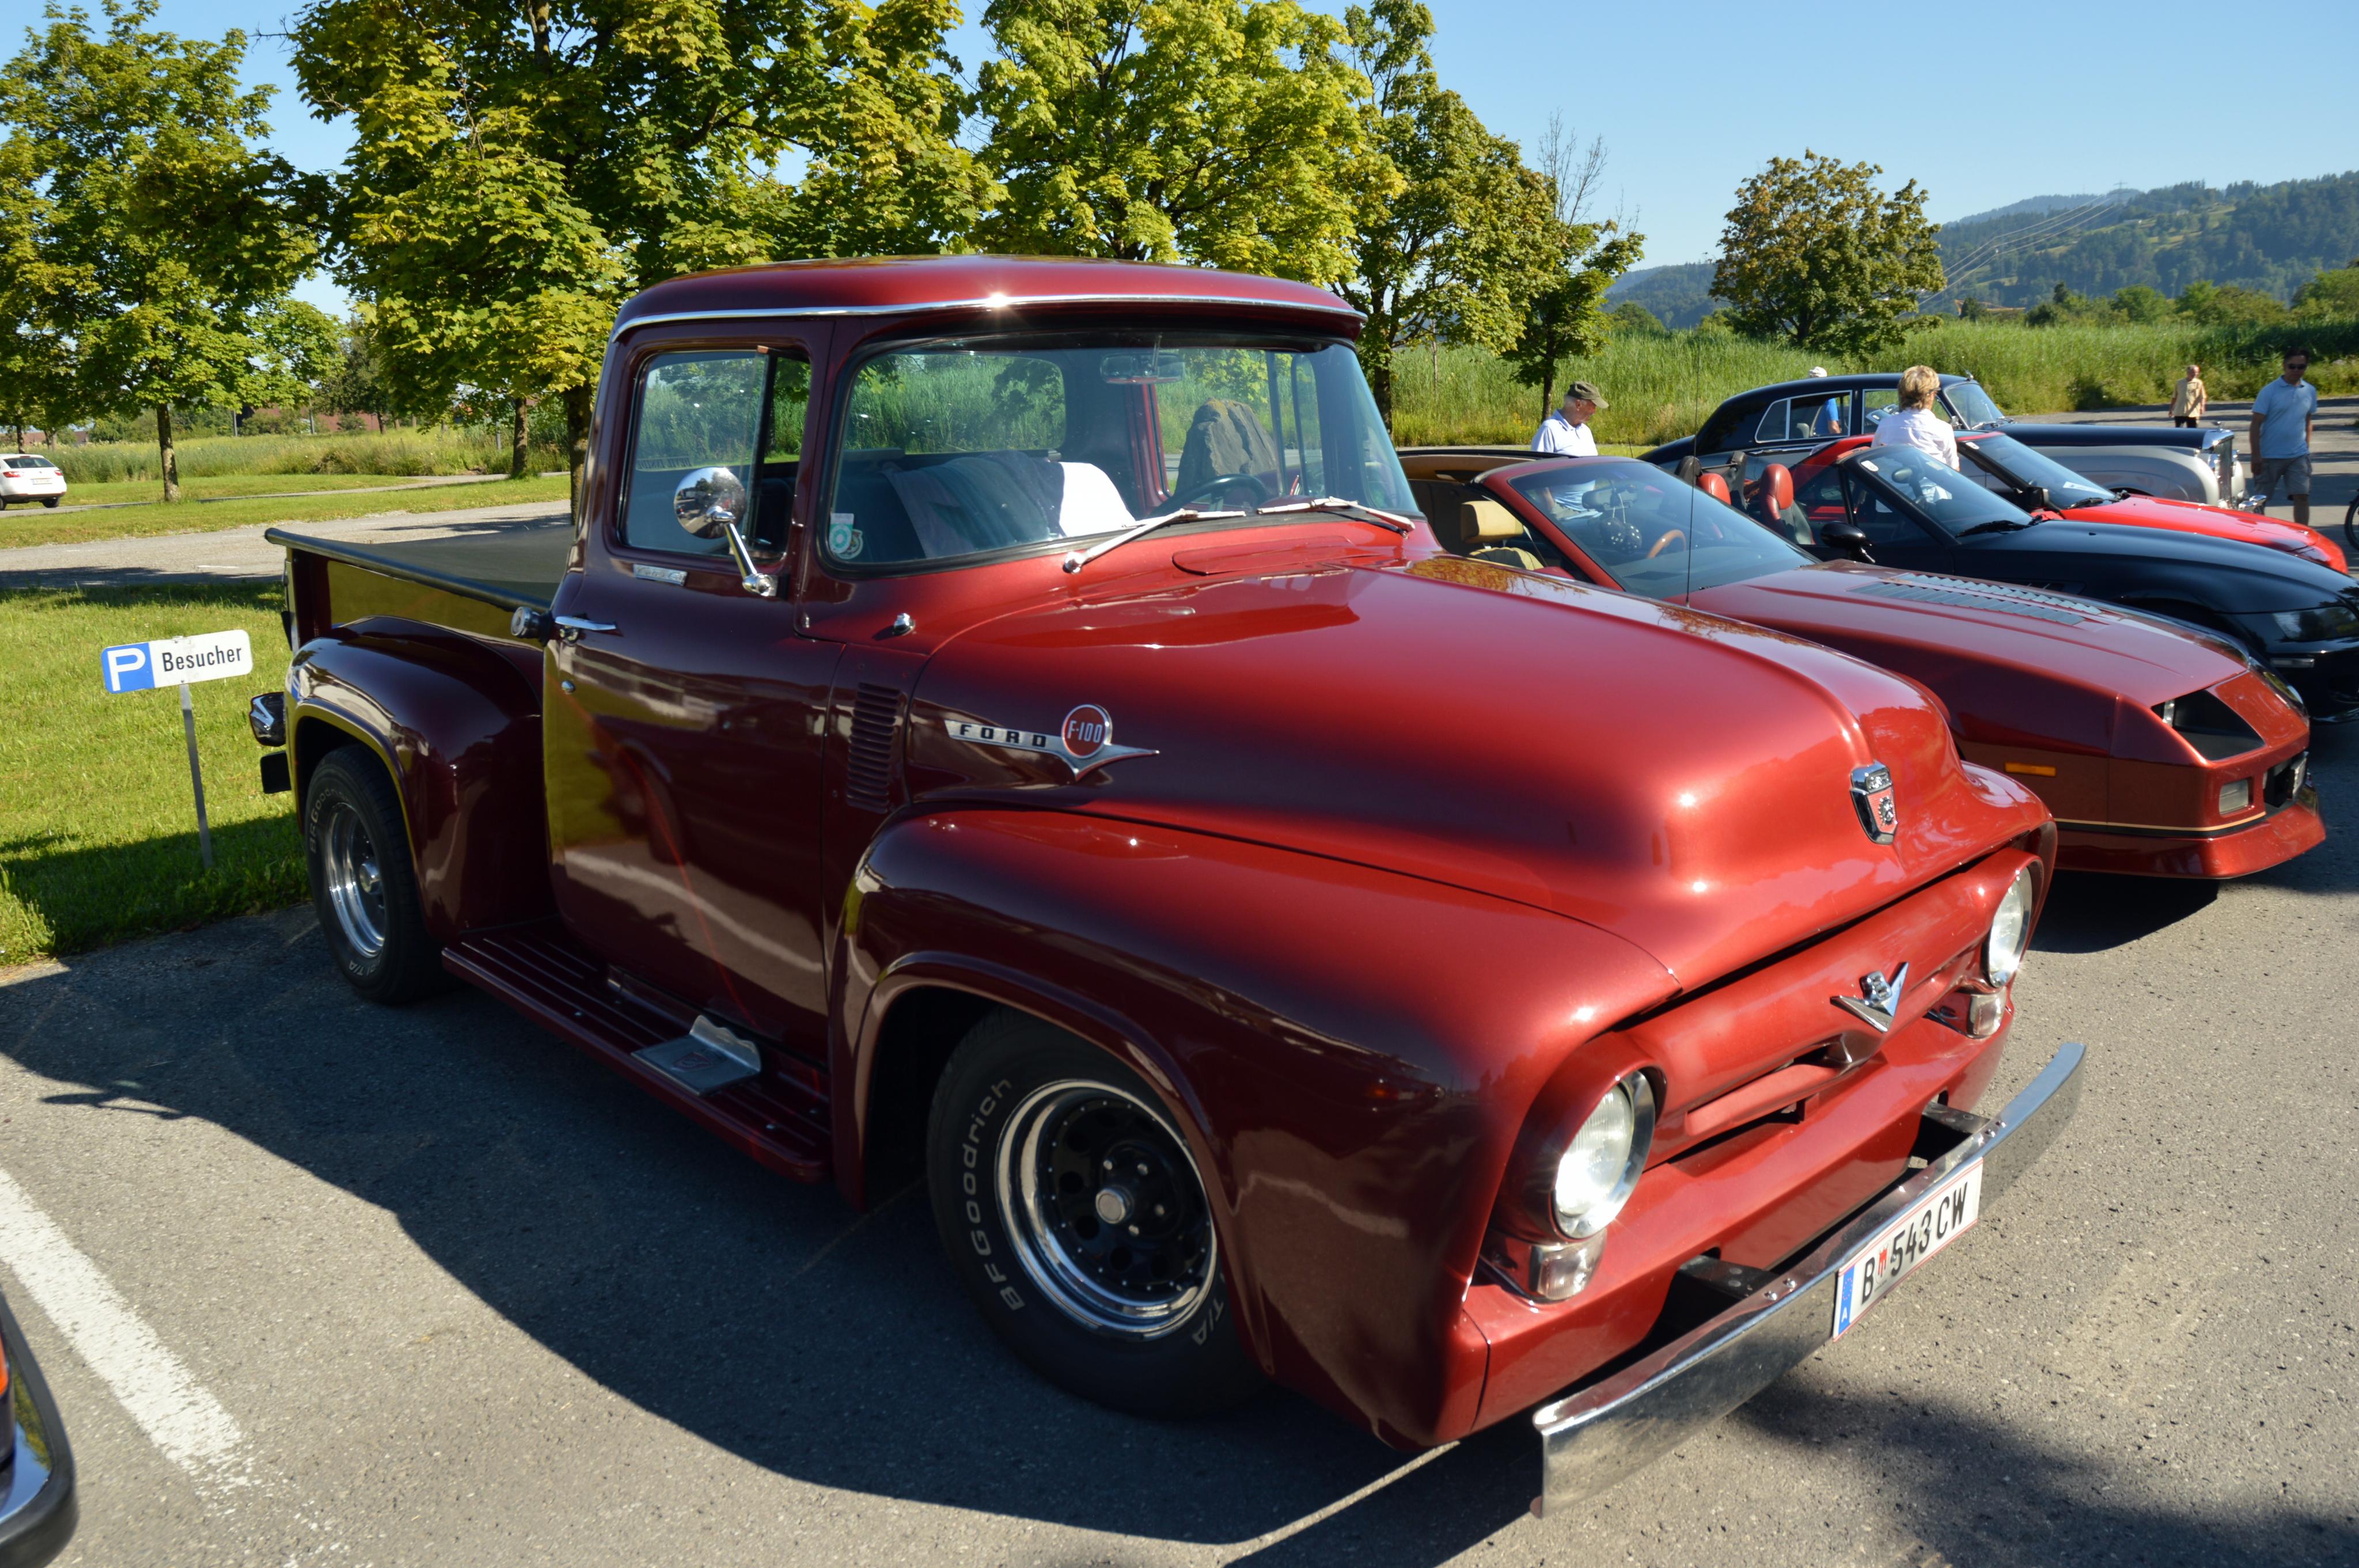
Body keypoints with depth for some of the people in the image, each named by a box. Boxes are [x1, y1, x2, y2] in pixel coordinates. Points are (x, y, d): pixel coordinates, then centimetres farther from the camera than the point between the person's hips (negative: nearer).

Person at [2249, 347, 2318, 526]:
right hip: (2270, 456, -3)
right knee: (2261, 500, 4)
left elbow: (2308, 422, 18)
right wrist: (2256, 456, -13)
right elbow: (2256, 424, -8)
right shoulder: (2270, 391, -7)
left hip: (2299, 456, 3)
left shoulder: (2310, 391, 7)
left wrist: (2306, 448, 14)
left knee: (2302, 497, -5)